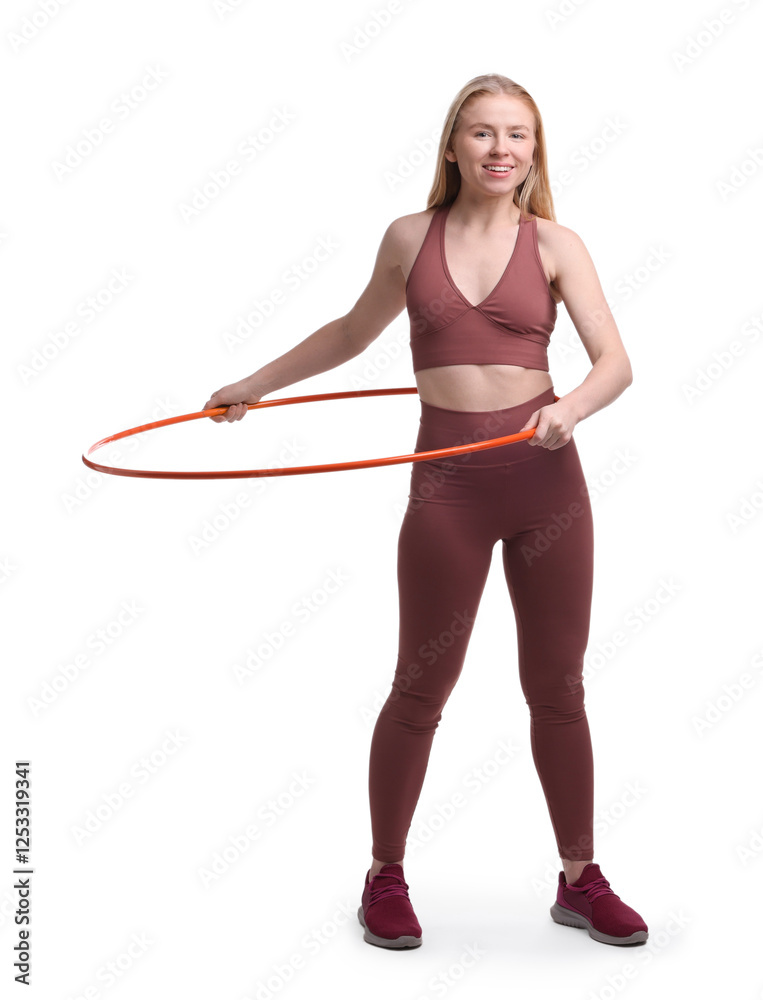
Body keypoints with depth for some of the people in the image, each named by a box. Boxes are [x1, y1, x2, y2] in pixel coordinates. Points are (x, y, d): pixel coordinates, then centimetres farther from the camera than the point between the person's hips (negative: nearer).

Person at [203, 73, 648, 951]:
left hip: (547, 478, 0)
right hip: (448, 482, 0)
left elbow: (615, 361, -6)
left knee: (558, 688, 9)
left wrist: (570, 407, -27)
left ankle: (579, 880, 24)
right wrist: (256, 384, 26)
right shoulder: (410, 237, 6)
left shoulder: (554, 244, 3)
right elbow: (353, 332, 22)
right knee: (421, 689, 5)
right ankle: (385, 877, 22)